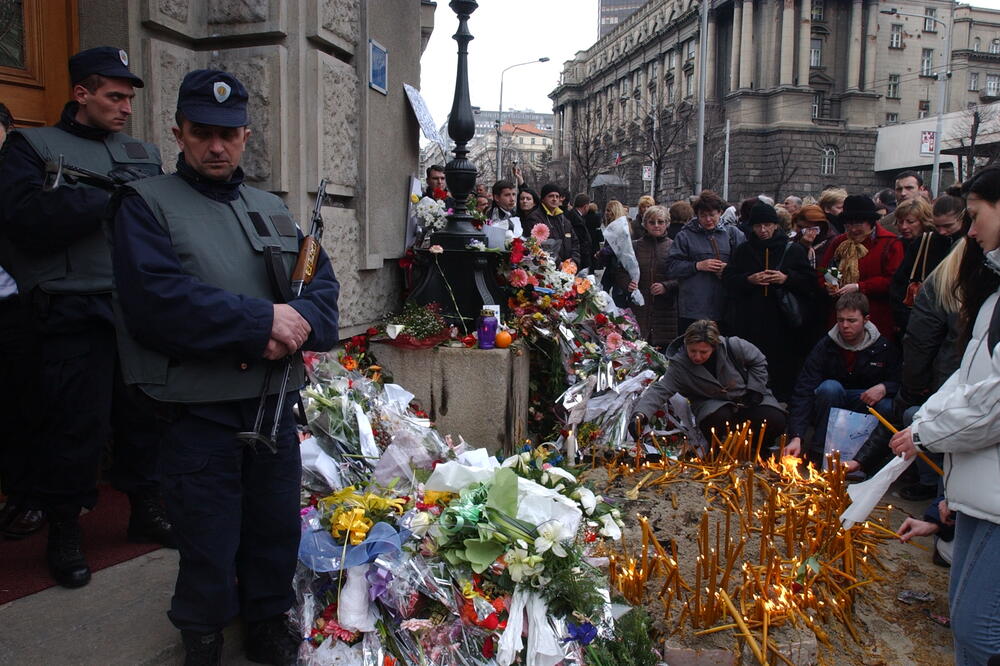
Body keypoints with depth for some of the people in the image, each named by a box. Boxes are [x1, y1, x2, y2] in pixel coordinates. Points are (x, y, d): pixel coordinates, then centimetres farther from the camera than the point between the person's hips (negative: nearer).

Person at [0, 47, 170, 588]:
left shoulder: (144, 153, 18)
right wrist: (109, 197, -13)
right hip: (75, 314, -4)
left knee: (145, 415, 11)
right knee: (77, 425, 2)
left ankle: (146, 509, 29)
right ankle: (63, 530, 21)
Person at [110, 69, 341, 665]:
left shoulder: (271, 208, 15)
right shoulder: (148, 203, -2)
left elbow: (324, 281, 8)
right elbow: (155, 300, -17)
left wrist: (300, 325, -14)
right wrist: (262, 320, -19)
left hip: (276, 400, 5)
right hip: (200, 408, -4)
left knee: (277, 526, 14)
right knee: (209, 542, 7)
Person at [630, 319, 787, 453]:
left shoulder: (734, 347, -21)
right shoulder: (679, 365, -21)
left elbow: (759, 361, -3)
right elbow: (660, 390, -30)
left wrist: (755, 389, -11)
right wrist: (640, 415, -46)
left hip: (747, 398, 1)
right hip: (714, 403, -1)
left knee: (776, 422, -22)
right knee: (718, 420, -36)